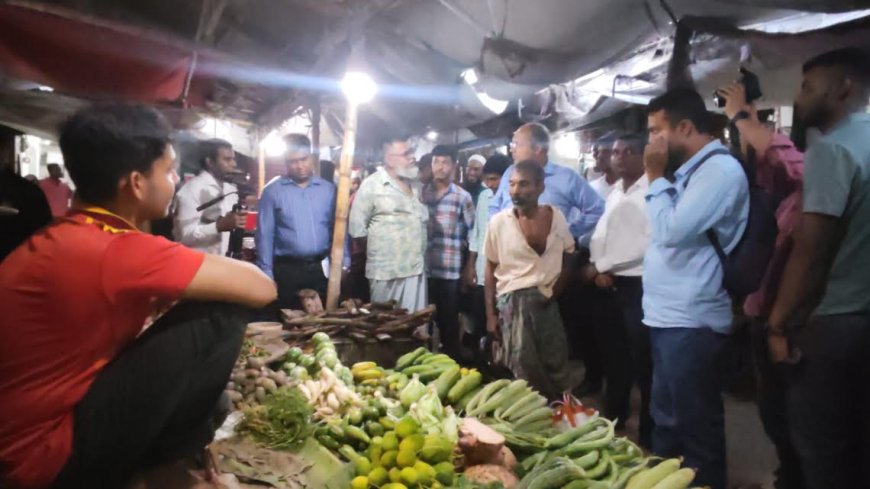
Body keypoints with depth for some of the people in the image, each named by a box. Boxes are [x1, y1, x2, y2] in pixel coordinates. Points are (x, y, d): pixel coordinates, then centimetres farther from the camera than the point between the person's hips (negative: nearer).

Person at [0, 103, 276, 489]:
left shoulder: (60, 238, 6)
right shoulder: (118, 250, -24)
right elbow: (261, 287, -21)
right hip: (46, 450, -9)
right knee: (221, 312, -15)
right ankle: (174, 445, 6)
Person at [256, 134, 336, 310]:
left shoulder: (329, 189, 6)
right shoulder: (272, 191, -1)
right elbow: (265, 234, -1)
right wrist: (267, 273, -5)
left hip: (322, 269, 2)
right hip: (287, 270, -2)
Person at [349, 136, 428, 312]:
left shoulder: (415, 184, 13)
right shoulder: (372, 185, -7)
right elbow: (357, 227, -6)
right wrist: (377, 248, 2)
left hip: (416, 268, 6)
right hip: (386, 271, -6)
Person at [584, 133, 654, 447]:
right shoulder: (614, 192, 15)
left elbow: (649, 241, -19)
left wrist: (605, 266, -12)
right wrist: (596, 266, -2)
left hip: (639, 285, -8)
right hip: (609, 284, 8)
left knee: (643, 362, -2)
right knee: (614, 357, 17)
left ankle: (649, 434, 11)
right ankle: (613, 420, 32)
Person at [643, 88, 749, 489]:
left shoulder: (720, 169, -14)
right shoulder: (692, 170, 16)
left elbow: (672, 231, -21)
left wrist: (656, 177, -12)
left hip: (690, 322, -10)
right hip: (668, 316, 10)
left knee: (695, 427, 3)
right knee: (667, 419, 20)